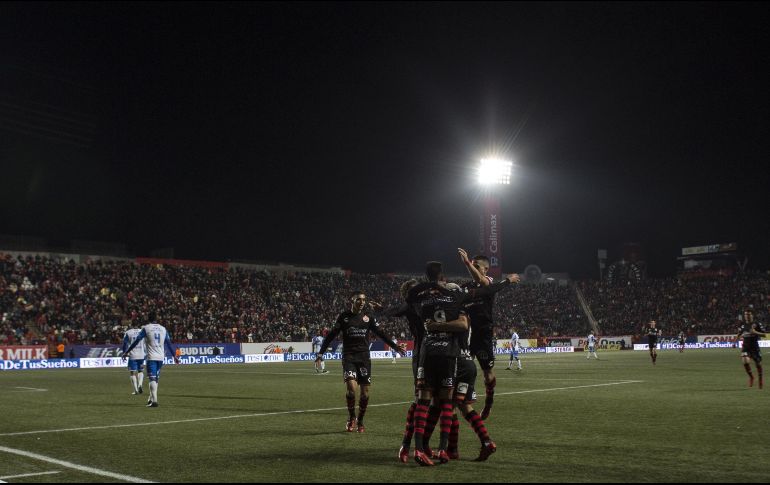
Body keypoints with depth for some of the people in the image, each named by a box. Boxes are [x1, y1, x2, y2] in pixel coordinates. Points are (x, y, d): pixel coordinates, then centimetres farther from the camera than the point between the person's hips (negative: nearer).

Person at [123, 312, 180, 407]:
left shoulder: (146, 328, -2)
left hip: (151, 357, -4)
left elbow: (136, 341, -2)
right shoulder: (163, 328, 11)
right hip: (161, 357, 4)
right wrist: (174, 355, 22)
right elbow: (169, 343, 15)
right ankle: (151, 399, 23)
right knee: (156, 379, 15)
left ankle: (154, 401, -18)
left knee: (152, 379, -8)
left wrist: (126, 352, 5)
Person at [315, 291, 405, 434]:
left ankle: (360, 421, 20)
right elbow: (331, 335, 4)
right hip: (349, 356, -2)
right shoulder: (344, 317, 2)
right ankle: (351, 418, 3)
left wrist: (395, 347, 5)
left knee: (365, 392, 0)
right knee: (351, 387, -20)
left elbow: (381, 333, 10)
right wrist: (321, 352, -2)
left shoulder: (368, 316, 7)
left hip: (364, 357, 2)